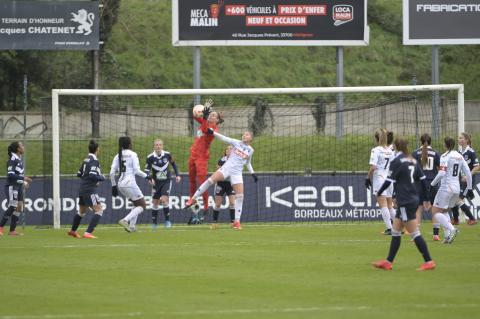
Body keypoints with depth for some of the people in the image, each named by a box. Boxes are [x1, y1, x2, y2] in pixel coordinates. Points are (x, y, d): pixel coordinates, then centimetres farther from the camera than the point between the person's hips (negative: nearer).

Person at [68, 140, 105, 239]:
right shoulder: (94, 160, -13)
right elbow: (93, 176, -22)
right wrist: (102, 178, -6)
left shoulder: (86, 160, 12)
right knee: (99, 210, -11)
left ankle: (72, 231, 42)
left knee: (82, 211, 26)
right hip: (90, 190, -9)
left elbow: (79, 174, 19)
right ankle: (88, 233, -22)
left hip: (82, 189, 9)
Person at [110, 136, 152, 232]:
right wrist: (146, 176, 2)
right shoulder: (132, 154, -6)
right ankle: (125, 220, -16)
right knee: (142, 205, 3)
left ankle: (131, 226, 10)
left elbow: (112, 173, 5)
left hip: (121, 184, 7)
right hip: (130, 183, -7)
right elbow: (136, 170, -13)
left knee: (137, 204, 22)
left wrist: (113, 186, 14)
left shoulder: (118, 156, 9)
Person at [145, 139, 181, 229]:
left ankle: (167, 220, -5)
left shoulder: (167, 155, -7)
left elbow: (173, 164, 12)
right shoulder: (150, 157, -12)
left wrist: (177, 175, 7)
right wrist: (150, 178, -31)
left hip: (166, 181, -1)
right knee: (155, 202, 5)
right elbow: (147, 170, -12)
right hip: (156, 182, 1)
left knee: (164, 199, -18)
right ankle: (154, 223, 20)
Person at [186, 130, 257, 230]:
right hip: (226, 168, -2)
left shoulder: (250, 150, 13)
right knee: (211, 179, -24)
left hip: (237, 173, 2)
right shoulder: (236, 143, 8)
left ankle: (237, 221, -1)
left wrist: (253, 173, 20)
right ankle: (193, 198, -12)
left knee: (240, 196, -9)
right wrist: (213, 132, -8)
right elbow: (223, 138, 2)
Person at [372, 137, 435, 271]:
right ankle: (388, 262, 17)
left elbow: (389, 181, -12)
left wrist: (379, 193, 5)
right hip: (413, 200, 9)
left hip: (405, 202, -9)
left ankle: (428, 262, -8)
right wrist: (426, 199, 18)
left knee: (414, 233, -7)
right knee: (395, 232, 14)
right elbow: (423, 179, 12)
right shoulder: (413, 161, 11)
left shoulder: (396, 162, -12)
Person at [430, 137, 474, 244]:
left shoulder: (445, 156, -10)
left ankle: (452, 229, -22)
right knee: (445, 211, 21)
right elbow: (468, 173, 10)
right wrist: (469, 188, 17)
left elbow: (441, 174, -21)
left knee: (435, 212, -2)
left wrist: (432, 184, -10)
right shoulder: (459, 156, 10)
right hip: (456, 188, 7)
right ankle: (448, 236, 8)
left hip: (446, 187, -7)